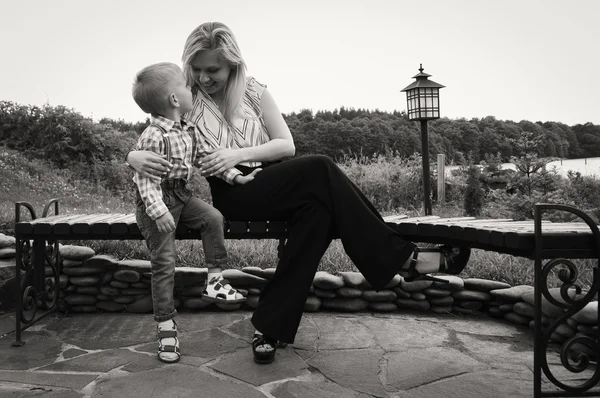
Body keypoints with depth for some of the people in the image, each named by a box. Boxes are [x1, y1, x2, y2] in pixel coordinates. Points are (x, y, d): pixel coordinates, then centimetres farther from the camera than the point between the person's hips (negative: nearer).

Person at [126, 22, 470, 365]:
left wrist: (238, 154, -18)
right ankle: (403, 257, -21)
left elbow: (287, 145, -1)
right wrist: (137, 158, -23)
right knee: (320, 169, -27)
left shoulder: (254, 91, 7)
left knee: (318, 204, -32)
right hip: (232, 193, -4)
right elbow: (137, 148, 4)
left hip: (274, 182, 4)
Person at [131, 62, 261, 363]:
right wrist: (159, 211, -34)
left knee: (214, 218, -13)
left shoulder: (189, 131, 3)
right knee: (164, 263, -6)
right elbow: (146, 179, -24)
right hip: (157, 202, -7)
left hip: (181, 196, 7)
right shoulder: (153, 137, -22)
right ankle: (165, 325, 4)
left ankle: (214, 281, 2)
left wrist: (236, 176, 2)